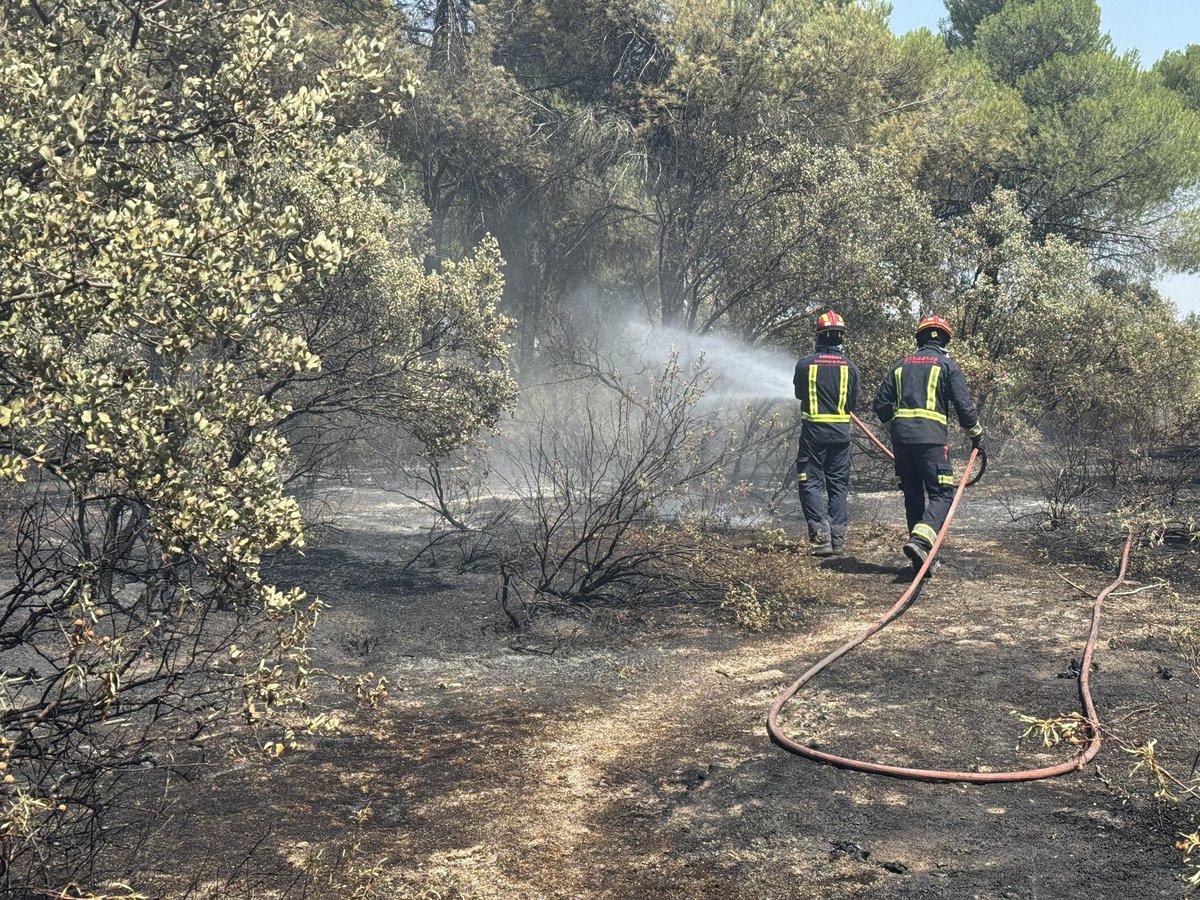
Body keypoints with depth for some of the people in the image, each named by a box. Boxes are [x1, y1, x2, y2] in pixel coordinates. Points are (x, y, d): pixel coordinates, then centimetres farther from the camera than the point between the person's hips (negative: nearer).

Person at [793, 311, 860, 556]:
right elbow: (853, 403, 10)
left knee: (811, 484, 1)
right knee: (838, 486, 11)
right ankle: (838, 538, 12)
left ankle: (821, 535, -12)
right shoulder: (850, 368, -1)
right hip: (841, 434, 2)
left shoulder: (805, 364, -6)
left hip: (813, 432, -2)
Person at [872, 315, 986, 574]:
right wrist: (976, 436, 13)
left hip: (900, 437, 5)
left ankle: (921, 558, 12)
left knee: (913, 496, 11)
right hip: (931, 438, -5)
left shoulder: (900, 365, 18)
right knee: (942, 495, -4)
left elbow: (881, 404, 15)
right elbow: (964, 405, 0)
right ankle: (920, 540, -28)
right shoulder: (947, 366, 6)